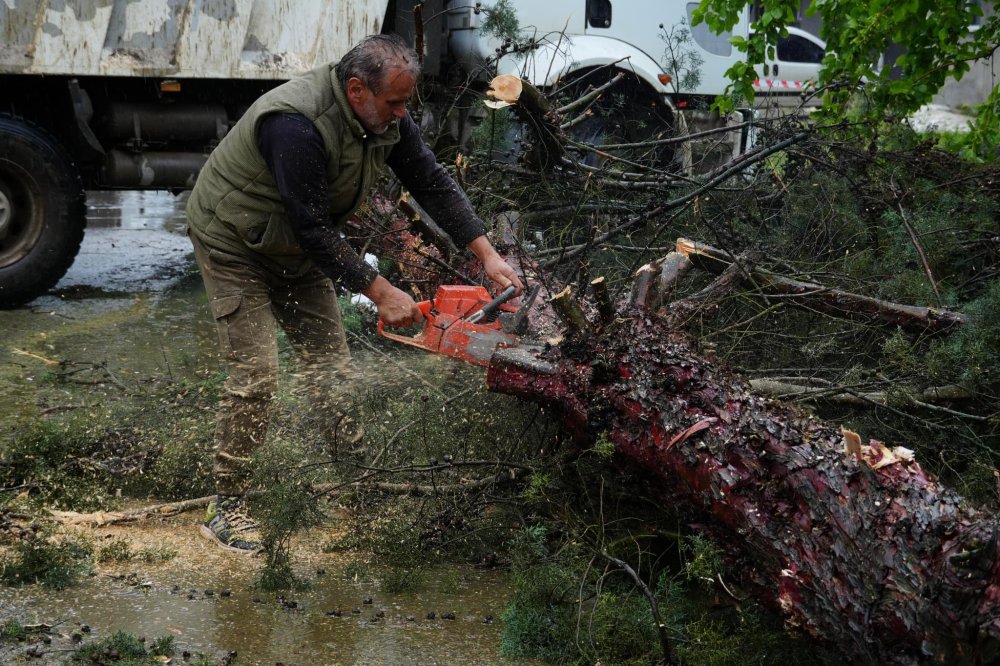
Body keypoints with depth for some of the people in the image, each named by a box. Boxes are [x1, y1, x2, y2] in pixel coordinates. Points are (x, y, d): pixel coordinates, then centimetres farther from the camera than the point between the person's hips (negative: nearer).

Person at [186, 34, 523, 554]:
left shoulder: (386, 117, -11)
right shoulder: (298, 125, -36)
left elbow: (432, 183, -7)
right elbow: (313, 229, -34)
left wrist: (488, 256, -14)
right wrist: (381, 293, -31)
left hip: (298, 251, 8)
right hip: (235, 243, -8)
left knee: (332, 364, 6)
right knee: (255, 375, -13)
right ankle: (226, 510, -3)